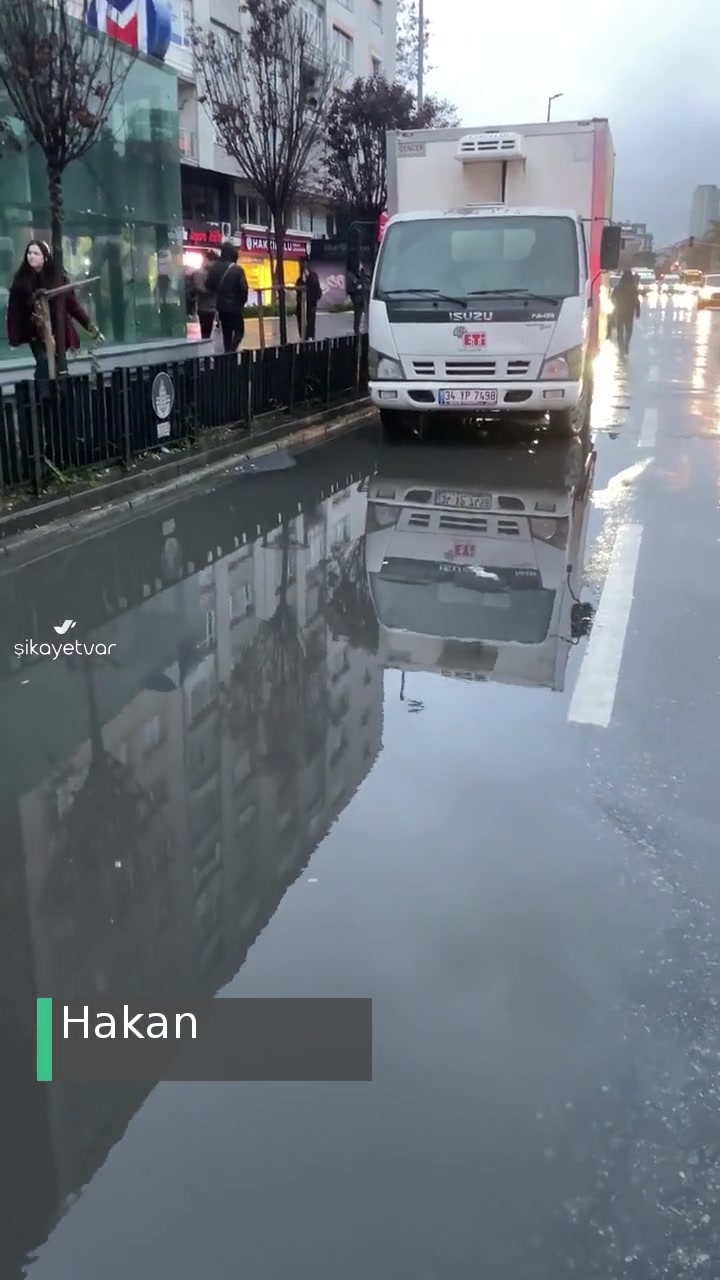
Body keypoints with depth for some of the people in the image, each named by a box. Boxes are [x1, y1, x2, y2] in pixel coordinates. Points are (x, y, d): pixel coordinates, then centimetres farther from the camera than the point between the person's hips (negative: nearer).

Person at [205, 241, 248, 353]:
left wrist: (217, 296, 17)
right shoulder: (237, 269, -13)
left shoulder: (215, 267, 3)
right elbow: (243, 288, -16)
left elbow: (208, 285, 6)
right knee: (239, 331, 0)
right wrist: (243, 301, 0)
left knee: (226, 332, 16)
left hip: (221, 306, 6)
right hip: (235, 306, -5)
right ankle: (231, 352, -19)